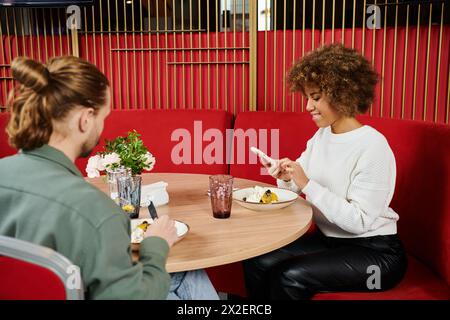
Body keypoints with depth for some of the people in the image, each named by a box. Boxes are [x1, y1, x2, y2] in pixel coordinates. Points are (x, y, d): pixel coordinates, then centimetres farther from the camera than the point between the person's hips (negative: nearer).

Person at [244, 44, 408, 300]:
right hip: (328, 239, 7)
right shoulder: (321, 136, 4)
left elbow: (359, 221, -24)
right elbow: (300, 185, 9)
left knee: (289, 277, -24)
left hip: (374, 251, -6)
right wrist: (286, 177, -13)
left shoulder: (373, 147, -19)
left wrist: (307, 185, -26)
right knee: (257, 262, -10)